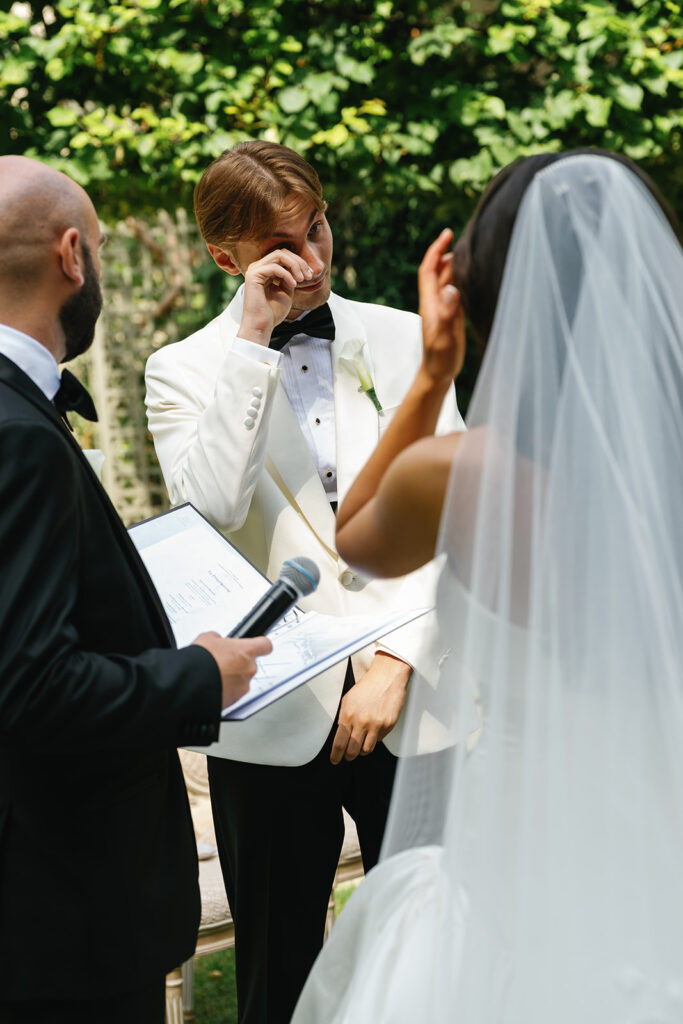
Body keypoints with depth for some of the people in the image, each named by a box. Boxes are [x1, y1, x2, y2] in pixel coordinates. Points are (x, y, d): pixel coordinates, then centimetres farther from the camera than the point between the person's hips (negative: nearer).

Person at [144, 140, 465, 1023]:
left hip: (409, 700, 2)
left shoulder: (400, 338, 6)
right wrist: (252, 340, -16)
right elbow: (211, 510, -17)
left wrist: (398, 661, -9)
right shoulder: (185, 369, 2)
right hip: (274, 718, -1)